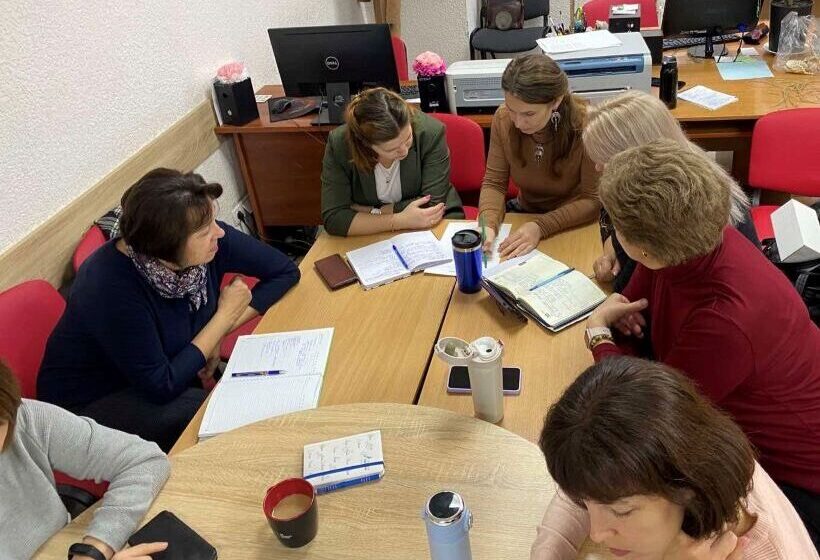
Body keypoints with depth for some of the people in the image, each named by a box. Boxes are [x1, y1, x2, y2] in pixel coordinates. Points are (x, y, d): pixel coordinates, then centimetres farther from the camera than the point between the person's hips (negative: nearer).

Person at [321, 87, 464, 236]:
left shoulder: (431, 132, -22)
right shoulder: (338, 144, -20)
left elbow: (432, 203, -19)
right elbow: (333, 218, -21)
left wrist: (373, 212, -19)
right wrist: (399, 221, -27)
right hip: (371, 239, 1)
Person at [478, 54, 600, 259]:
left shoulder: (585, 124, -24)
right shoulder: (503, 119, -14)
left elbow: (592, 200, -18)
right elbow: (494, 183, -7)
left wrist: (541, 227, -31)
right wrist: (488, 224, -27)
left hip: (575, 224, -2)